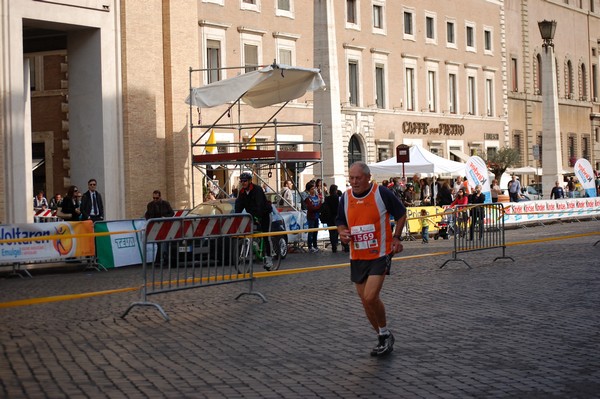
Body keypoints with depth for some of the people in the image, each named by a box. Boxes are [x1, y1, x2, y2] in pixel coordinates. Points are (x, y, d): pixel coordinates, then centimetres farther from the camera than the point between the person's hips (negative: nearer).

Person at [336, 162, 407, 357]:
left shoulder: (382, 193, -10)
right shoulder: (345, 198, 3)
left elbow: (401, 214, 3)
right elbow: (341, 223, 15)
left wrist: (396, 237, -5)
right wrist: (343, 233, -7)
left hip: (380, 255, -5)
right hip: (357, 257, 6)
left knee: (370, 297, -17)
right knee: (365, 300, 9)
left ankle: (385, 334, 7)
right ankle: (383, 339, 27)